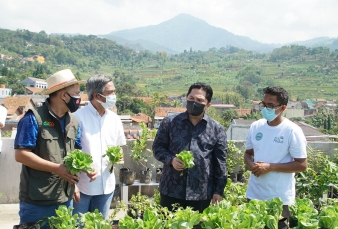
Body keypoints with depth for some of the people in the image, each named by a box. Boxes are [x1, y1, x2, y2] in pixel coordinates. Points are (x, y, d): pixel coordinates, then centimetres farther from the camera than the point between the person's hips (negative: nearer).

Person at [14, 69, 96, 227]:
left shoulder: (73, 121, 10)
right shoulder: (34, 118, -12)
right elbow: (21, 154, -17)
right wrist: (56, 168, -22)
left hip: (66, 199, 7)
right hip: (36, 202, -6)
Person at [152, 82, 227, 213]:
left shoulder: (216, 129, 3)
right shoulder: (170, 122, 2)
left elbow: (220, 163, 3)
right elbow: (157, 147, 6)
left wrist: (218, 191, 1)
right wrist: (171, 159, -14)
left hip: (202, 194, 0)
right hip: (171, 191, 0)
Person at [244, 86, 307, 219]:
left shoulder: (293, 131, -12)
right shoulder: (255, 127, 3)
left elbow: (301, 165, -12)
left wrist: (270, 167, -19)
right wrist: (252, 166, -9)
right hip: (254, 195, 5)